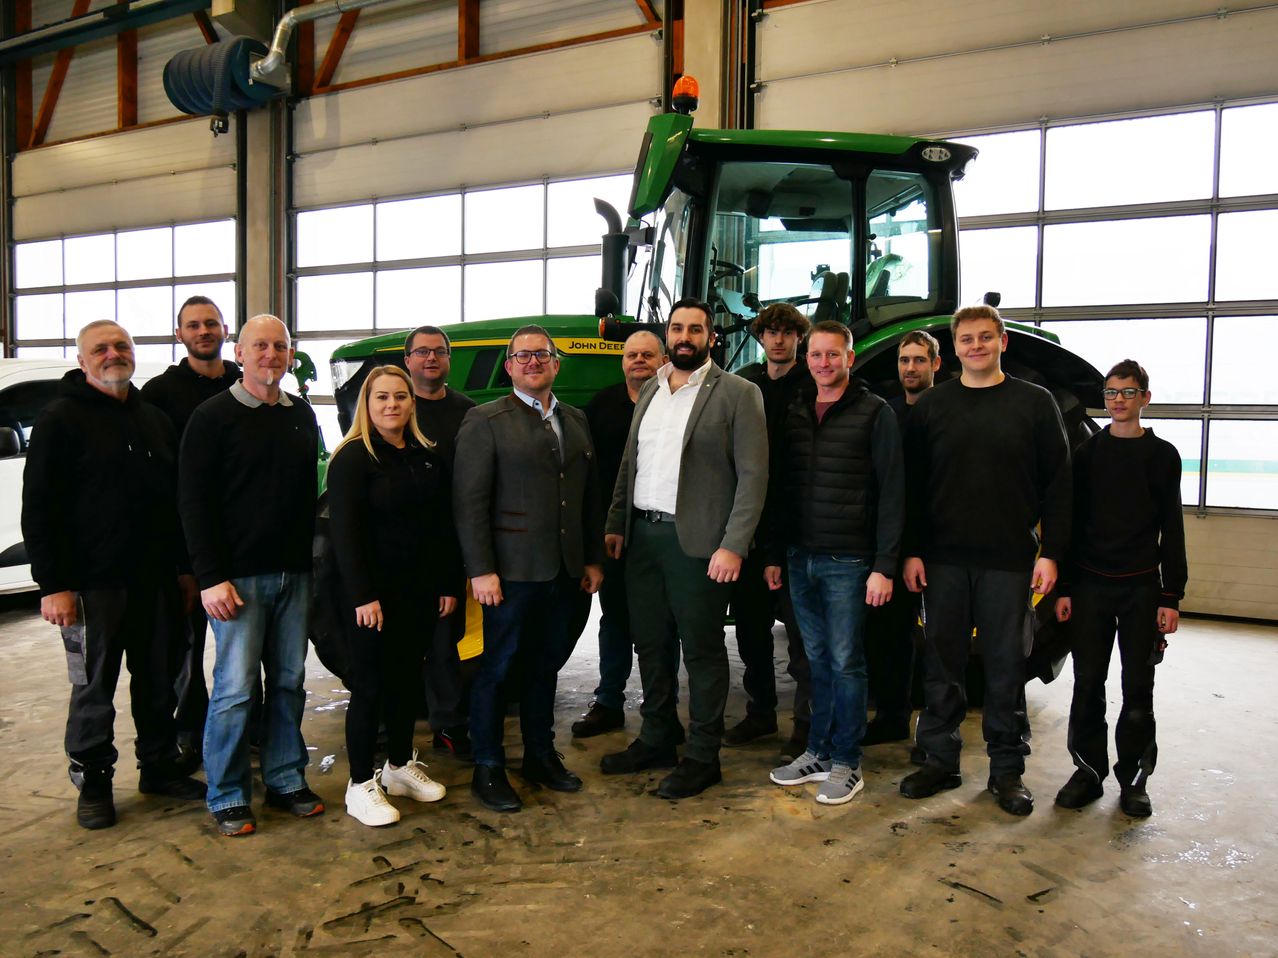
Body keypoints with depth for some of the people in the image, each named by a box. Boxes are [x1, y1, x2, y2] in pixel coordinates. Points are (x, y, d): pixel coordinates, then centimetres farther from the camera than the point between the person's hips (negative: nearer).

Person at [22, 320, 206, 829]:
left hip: (157, 579, 5)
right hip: (93, 582, -5)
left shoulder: (154, 419, 14)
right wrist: (53, 585, -15)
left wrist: (184, 567, 13)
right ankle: (92, 782, 20)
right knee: (94, 687, 5)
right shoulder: (60, 419, -4)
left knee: (159, 681, 12)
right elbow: (38, 510, -9)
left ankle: (159, 768, 27)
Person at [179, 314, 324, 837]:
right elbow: (193, 502, -7)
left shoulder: (301, 415, 13)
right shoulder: (214, 417, -3)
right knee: (235, 687, -1)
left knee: (290, 681, 10)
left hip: (295, 575, 5)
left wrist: (313, 557, 9)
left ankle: (286, 780, 23)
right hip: (239, 576, -5)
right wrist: (211, 577, -14)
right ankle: (228, 796, 14)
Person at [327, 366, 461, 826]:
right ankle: (361, 785, 13)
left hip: (421, 592, 6)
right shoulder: (352, 458, -9)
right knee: (370, 685, 1)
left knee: (407, 679, 15)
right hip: (374, 594, -6)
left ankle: (400, 766, 31)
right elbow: (344, 533, -14)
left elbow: (444, 525, 10)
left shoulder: (428, 457, 9)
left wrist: (448, 584, 6)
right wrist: (363, 596, -19)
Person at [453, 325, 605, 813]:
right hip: (511, 570, -5)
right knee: (497, 667, 6)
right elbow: (469, 502, -10)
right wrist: (480, 570, -15)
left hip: (564, 571, 6)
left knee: (545, 664, 17)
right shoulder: (485, 421, -5)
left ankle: (541, 755, 33)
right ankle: (488, 769, 20)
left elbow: (590, 494, 16)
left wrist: (593, 558, 13)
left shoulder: (576, 420, 13)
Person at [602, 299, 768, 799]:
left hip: (697, 541, -6)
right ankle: (656, 739, 33)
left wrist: (733, 546, -16)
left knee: (702, 650, 5)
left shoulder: (738, 394, -5)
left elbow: (753, 476, -9)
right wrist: (615, 525, 9)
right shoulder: (649, 391, 14)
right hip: (642, 535, 6)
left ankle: (702, 757, 20)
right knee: (650, 644, 16)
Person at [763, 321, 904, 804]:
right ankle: (818, 752, 23)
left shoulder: (874, 413, -4)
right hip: (800, 559, 5)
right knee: (817, 660, 12)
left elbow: (891, 493, -7)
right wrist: (774, 555, 12)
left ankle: (847, 763, 15)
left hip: (847, 561, -5)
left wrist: (884, 566, -13)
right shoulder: (795, 413, 12)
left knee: (846, 663, 2)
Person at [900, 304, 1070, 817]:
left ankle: (1007, 768, 20)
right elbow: (912, 485, 6)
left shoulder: (1035, 403, 4)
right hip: (942, 558, 2)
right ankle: (940, 760, 20)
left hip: (1009, 559, -1)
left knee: (1006, 664, 6)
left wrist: (1050, 553, -5)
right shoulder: (931, 405, 7)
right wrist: (911, 551, 0)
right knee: (941, 660, 7)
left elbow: (1057, 483, 2)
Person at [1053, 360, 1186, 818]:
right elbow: (1072, 522, 6)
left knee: (1138, 687, 4)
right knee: (1087, 684, 3)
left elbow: (1172, 530, 3)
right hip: (1091, 584, 1)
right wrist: (1064, 587, 1)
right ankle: (1089, 771, 15)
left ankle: (1134, 780, 16)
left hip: (1141, 587, -1)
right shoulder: (1087, 453, 7)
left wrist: (1171, 596, -3)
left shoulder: (1162, 455, 4)